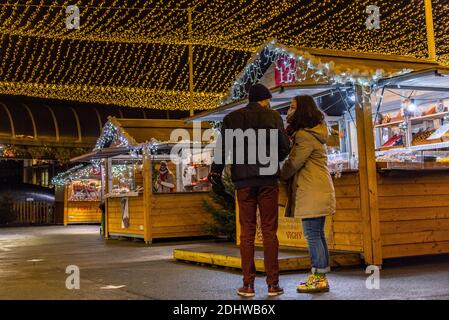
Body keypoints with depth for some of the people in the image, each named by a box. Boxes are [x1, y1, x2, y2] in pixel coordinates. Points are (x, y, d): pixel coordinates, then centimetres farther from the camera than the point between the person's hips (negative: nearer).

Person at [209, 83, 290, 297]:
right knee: (269, 230, 2)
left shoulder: (232, 118, 8)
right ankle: (272, 283, 2)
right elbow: (284, 147, 2)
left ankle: (248, 284, 3)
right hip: (267, 178, -1)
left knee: (247, 231, 4)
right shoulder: (272, 116, 4)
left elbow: (222, 147, 1)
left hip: (243, 179, 1)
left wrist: (216, 172, 6)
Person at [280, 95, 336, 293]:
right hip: (317, 191, 10)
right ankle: (321, 277, 18)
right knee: (317, 235, 12)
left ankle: (319, 279, -3)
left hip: (312, 193, -10)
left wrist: (278, 177, 1)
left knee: (313, 235, -7)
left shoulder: (306, 136, -14)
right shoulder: (314, 132, 19)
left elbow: (293, 163, -14)